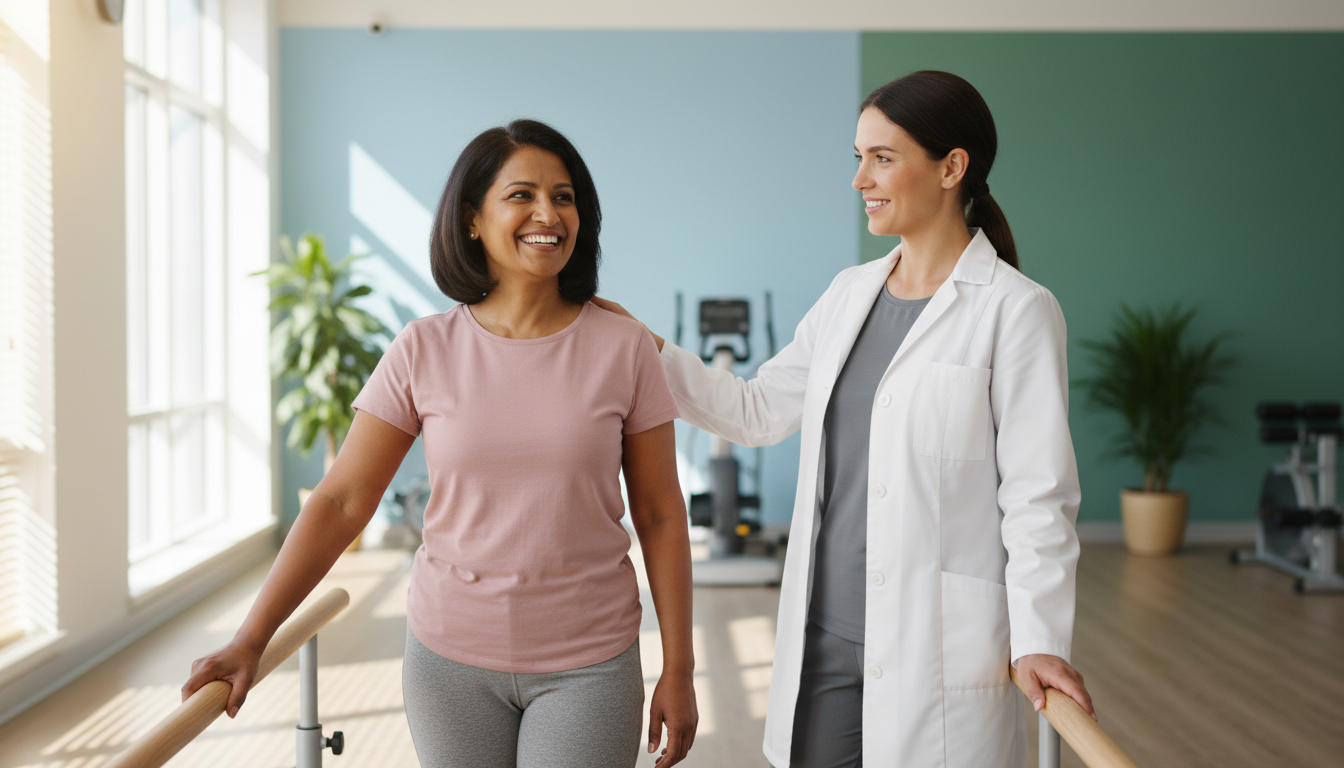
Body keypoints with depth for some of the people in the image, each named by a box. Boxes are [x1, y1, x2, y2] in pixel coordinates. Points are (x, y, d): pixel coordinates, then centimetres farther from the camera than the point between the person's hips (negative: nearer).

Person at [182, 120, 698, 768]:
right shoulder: (423, 351, -4)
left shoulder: (623, 348, -5)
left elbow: (660, 515, -1)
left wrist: (678, 671, -1)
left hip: (587, 663, -1)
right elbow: (341, 502, -3)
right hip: (451, 655, 1)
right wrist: (249, 641, -8)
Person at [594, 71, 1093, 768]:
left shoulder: (1016, 311, -10)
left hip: (937, 649, -6)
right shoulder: (850, 293, 9)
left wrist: (1039, 641, -16)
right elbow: (757, 411, 14)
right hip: (824, 632, 6)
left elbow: (1037, 495, -11)